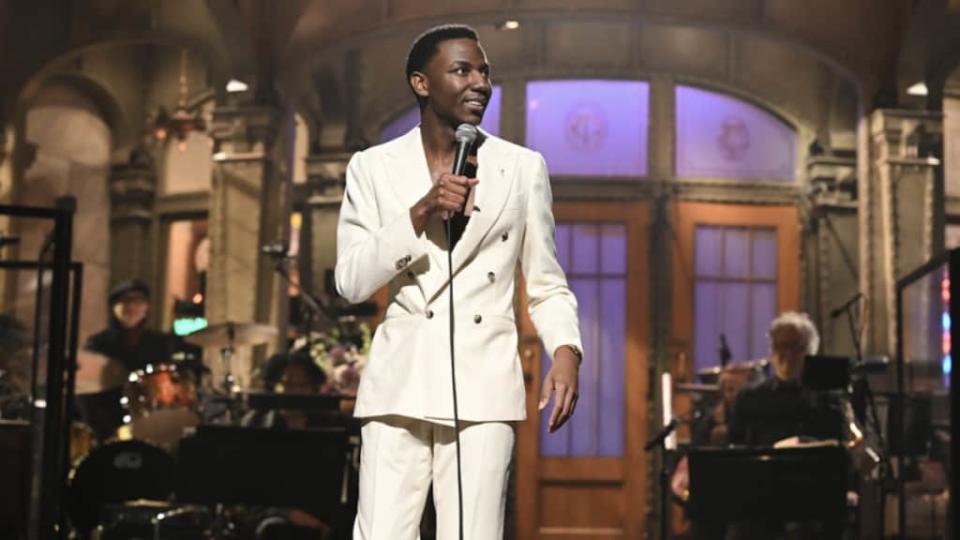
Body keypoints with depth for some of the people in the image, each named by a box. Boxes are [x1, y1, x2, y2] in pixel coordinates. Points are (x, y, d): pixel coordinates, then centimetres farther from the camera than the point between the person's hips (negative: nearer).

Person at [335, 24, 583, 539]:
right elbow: (350, 281, 1)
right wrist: (420, 213, -11)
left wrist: (565, 352, -9)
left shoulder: (523, 168, 8)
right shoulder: (374, 167, 8)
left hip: (483, 384, 0)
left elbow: (547, 286, 10)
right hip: (400, 381, 0)